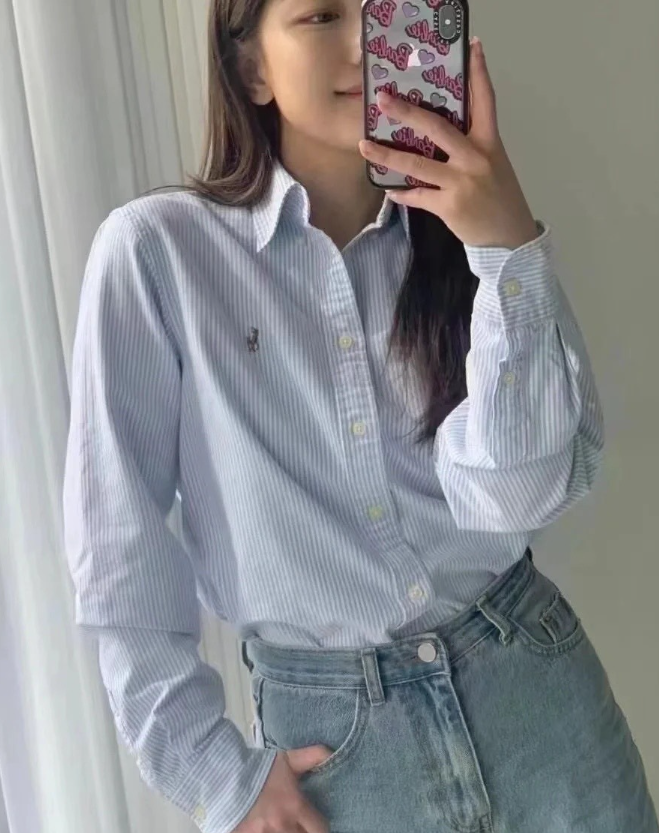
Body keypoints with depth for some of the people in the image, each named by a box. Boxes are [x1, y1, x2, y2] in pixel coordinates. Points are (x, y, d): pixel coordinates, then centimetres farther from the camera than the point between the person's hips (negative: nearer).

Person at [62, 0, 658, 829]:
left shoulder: (468, 234, 0)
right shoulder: (156, 251, -10)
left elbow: (515, 498, -13)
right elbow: (120, 544, -7)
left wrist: (509, 251, -22)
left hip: (533, 685, 3)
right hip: (329, 732, -2)